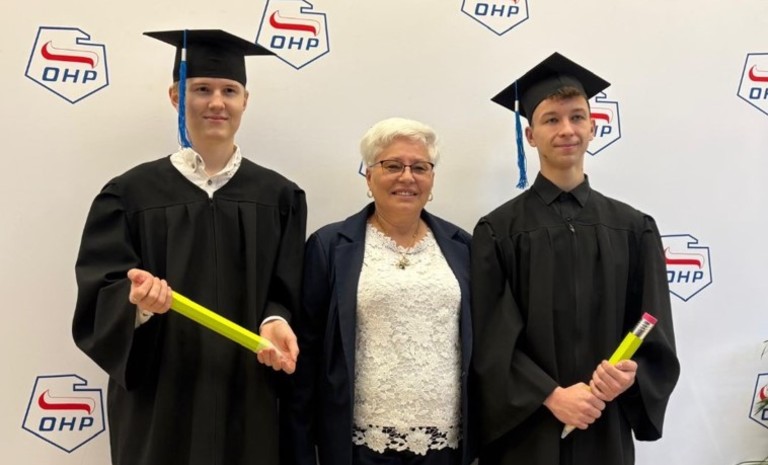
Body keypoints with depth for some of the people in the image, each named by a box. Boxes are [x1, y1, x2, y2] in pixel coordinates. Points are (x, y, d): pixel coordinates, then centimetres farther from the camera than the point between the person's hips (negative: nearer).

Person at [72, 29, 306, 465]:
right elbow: (98, 299, -6)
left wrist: (275, 322, -19)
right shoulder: (130, 194, -2)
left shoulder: (279, 196, 2)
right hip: (159, 402, -1)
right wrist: (137, 300, -26)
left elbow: (285, 293, 1)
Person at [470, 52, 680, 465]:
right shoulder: (498, 231, -5)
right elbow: (491, 341, -9)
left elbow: (656, 337, 2)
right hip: (526, 430, -2)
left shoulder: (634, 228, 3)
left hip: (607, 427, 3)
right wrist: (551, 396, -18)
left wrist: (630, 376, -16)